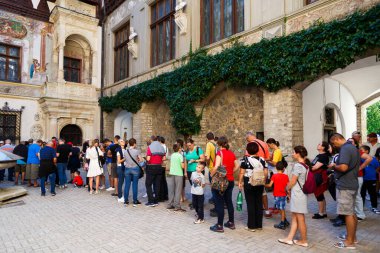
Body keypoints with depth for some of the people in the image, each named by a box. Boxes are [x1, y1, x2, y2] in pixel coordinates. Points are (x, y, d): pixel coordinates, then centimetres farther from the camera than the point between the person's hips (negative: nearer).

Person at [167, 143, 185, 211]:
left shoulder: (172, 155, 7)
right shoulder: (180, 155, -10)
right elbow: (182, 166, -13)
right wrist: (184, 163, 6)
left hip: (171, 173, 6)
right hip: (178, 174, -5)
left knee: (171, 190, 12)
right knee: (178, 190, 0)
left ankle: (170, 205, 18)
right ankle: (177, 206, 1)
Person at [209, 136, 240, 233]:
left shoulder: (220, 152, -13)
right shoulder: (231, 153, 6)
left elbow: (217, 167, -24)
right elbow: (237, 166, 10)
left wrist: (211, 175, -11)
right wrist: (230, 172, 12)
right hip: (230, 181, 7)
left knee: (219, 203, 1)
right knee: (229, 201, 18)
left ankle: (219, 226, 8)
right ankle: (231, 223, 28)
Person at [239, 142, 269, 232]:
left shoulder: (245, 159, -9)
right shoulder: (262, 160, 2)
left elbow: (242, 173, -11)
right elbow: (266, 173, 2)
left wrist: (240, 182, -1)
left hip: (249, 184, -4)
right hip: (260, 184, 4)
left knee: (250, 204, 3)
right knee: (259, 203, 12)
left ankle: (251, 226, 10)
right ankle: (259, 224, 22)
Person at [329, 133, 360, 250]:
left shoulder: (345, 148, -19)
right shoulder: (353, 147, 13)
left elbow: (343, 167, -30)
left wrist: (334, 166, -10)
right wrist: (336, 168, 15)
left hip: (345, 185, -10)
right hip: (352, 183, 10)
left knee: (348, 213, -1)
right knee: (352, 212, 18)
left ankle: (350, 242, 8)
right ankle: (352, 236, 30)